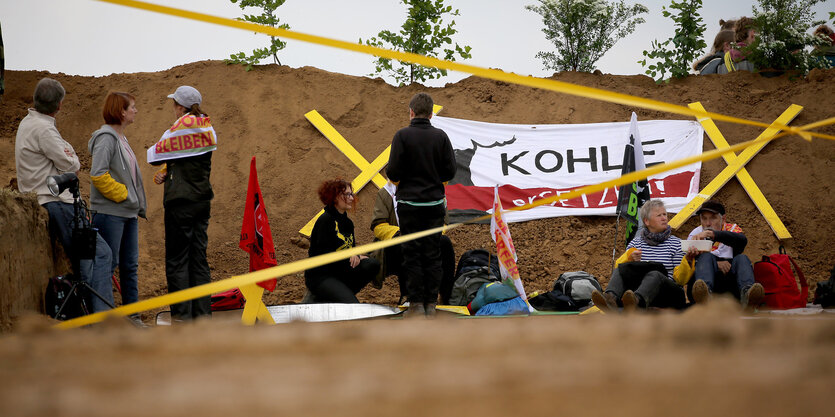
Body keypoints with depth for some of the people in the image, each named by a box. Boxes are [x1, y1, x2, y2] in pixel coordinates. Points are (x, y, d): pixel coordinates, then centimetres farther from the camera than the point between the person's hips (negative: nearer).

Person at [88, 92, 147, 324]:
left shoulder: (121, 138, 16)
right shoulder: (106, 138, -13)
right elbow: (98, 174, -22)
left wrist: (137, 203, 15)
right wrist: (121, 193, -15)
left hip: (128, 212, 9)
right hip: (110, 212, -9)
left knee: (130, 265, 11)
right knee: (108, 264, -5)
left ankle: (132, 315, 17)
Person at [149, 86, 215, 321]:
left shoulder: (179, 130, -14)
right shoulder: (207, 129, 9)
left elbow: (155, 155, -4)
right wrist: (164, 174, 4)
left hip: (181, 202, -7)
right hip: (203, 200, 7)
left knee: (177, 260, -1)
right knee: (199, 258, 11)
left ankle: (182, 314, -3)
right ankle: (203, 313, 12)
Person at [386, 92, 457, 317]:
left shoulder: (402, 136, -8)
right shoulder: (441, 136, 1)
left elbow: (393, 172, -11)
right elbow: (450, 171, 1)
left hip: (409, 202, -3)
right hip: (435, 202, 3)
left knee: (412, 254, 2)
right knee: (433, 254, 8)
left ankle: (416, 304, 0)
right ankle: (431, 303, 9)